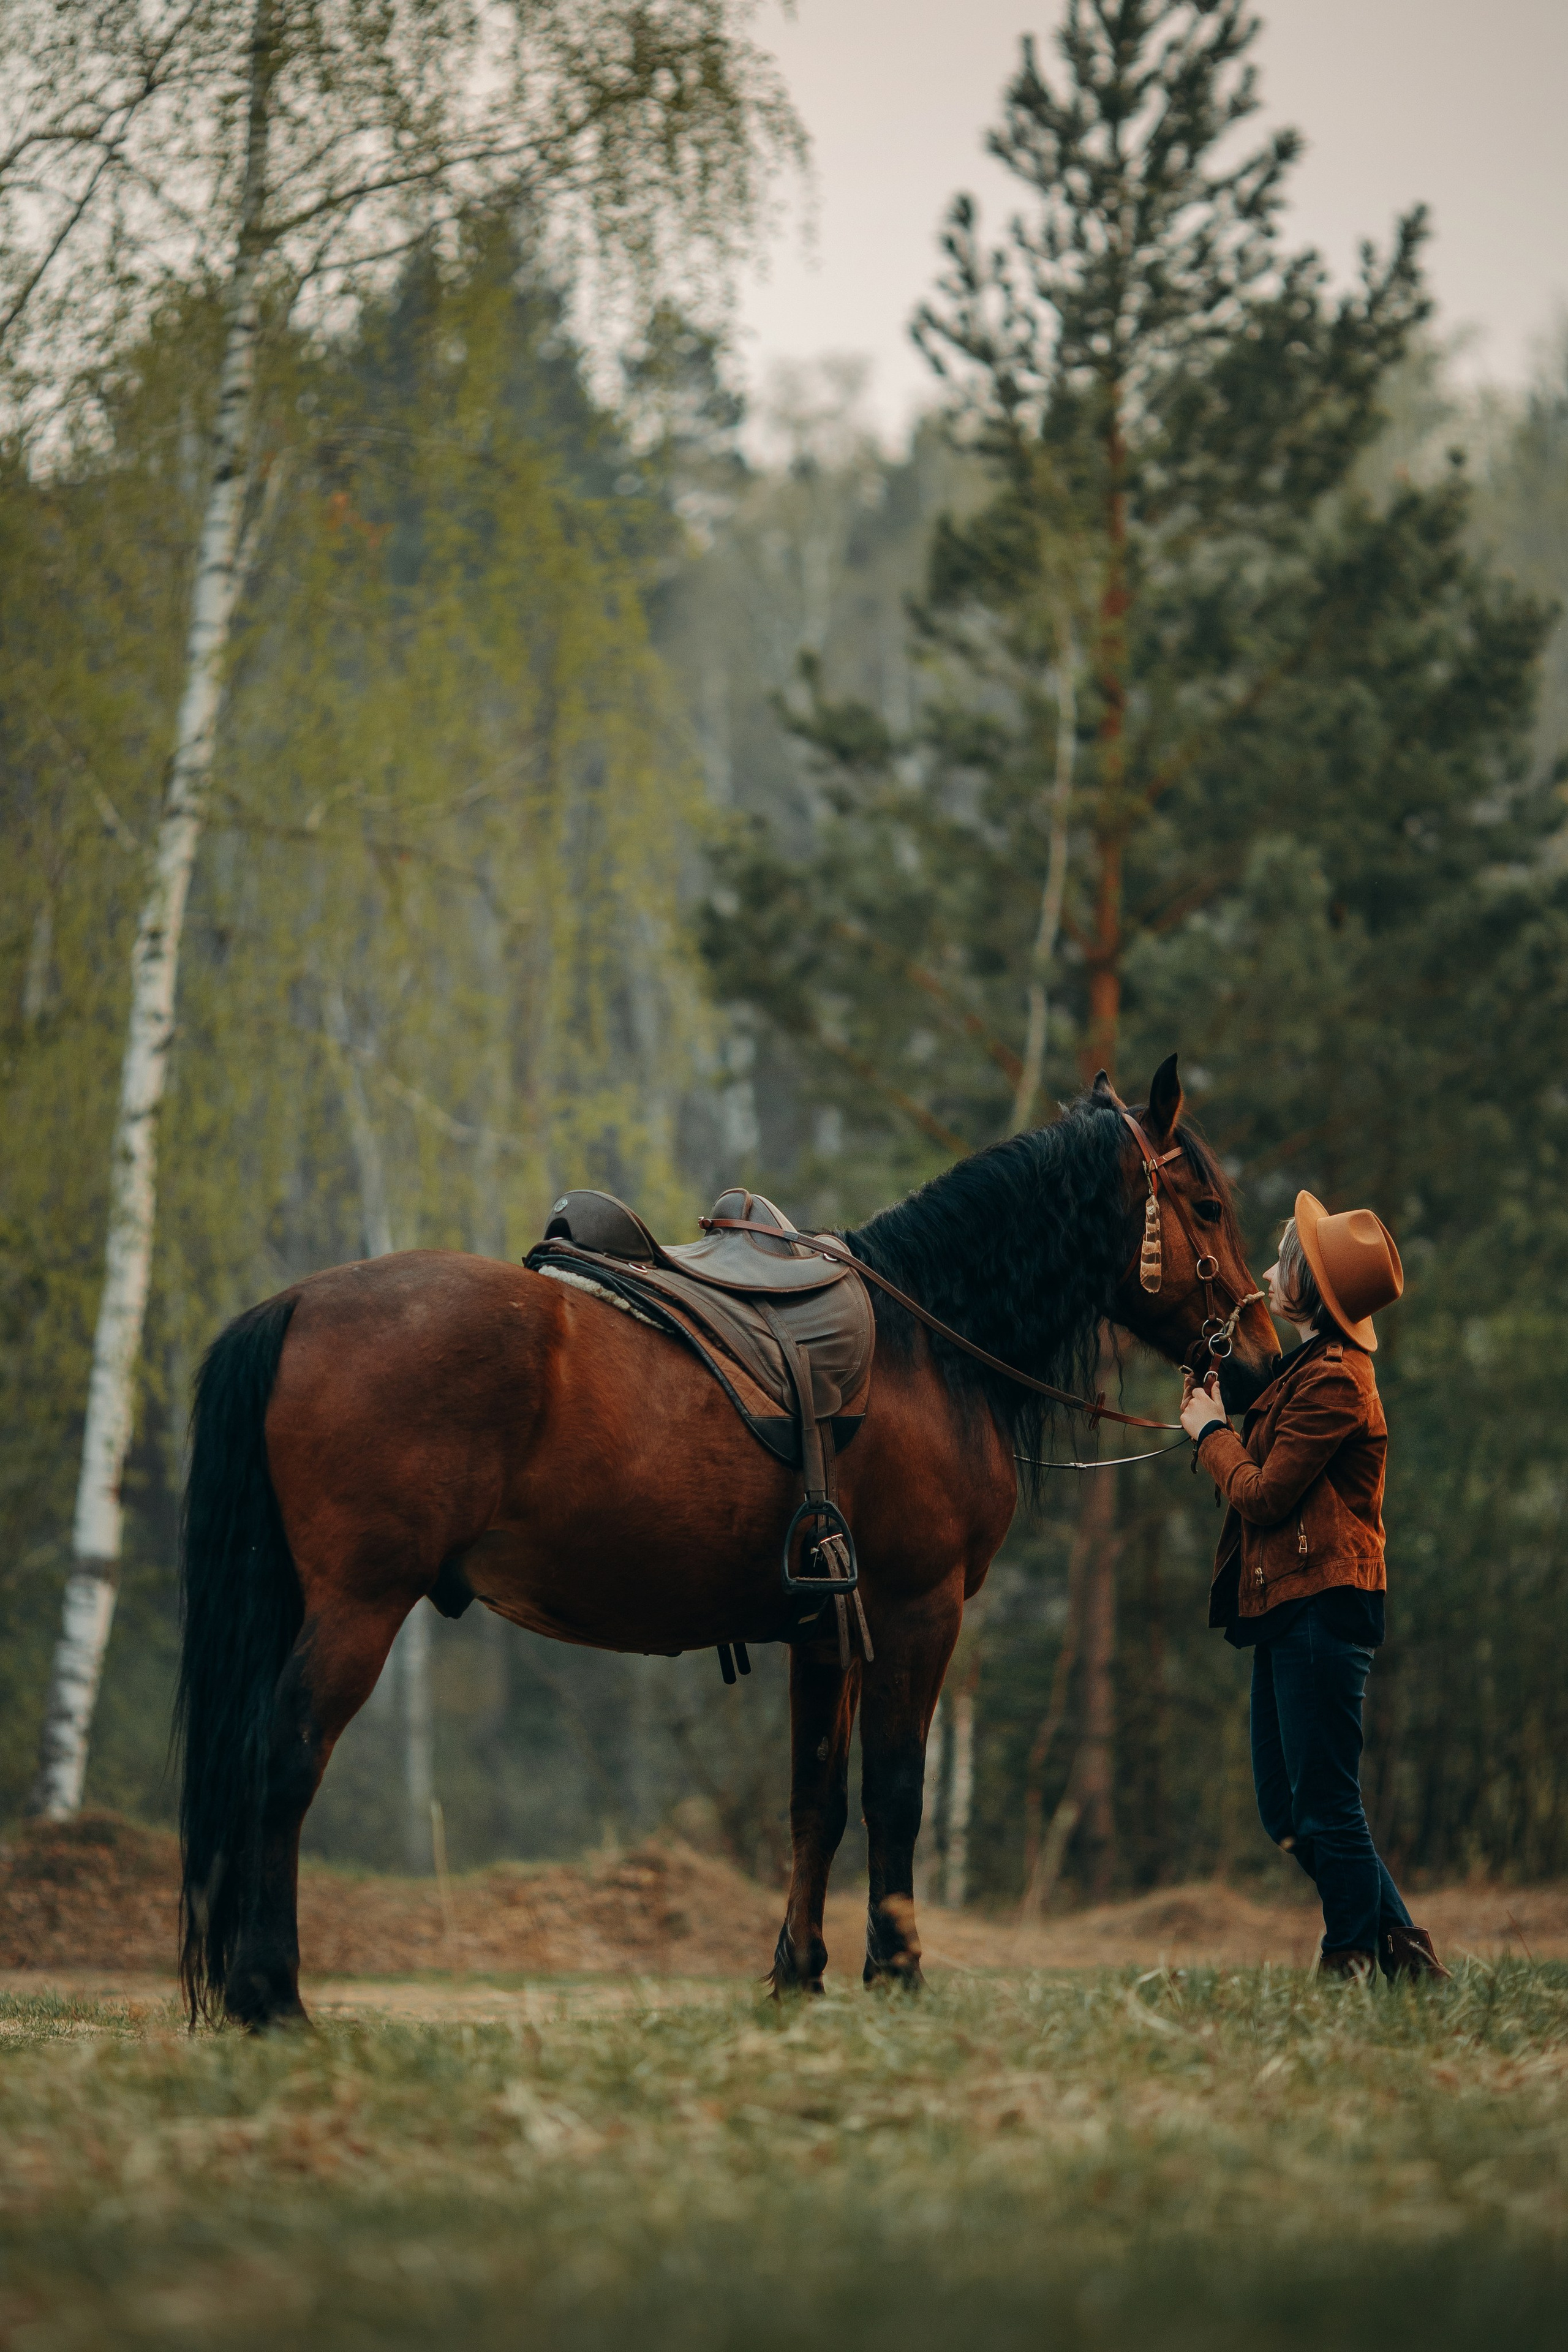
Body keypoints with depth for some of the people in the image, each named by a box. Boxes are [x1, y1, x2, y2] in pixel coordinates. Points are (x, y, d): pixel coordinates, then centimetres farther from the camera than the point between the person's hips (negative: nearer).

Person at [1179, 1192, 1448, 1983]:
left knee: (1324, 1805, -7)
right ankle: (1400, 1944, 16)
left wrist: (1212, 1433, -1)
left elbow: (1264, 1494, -16)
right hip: (1287, 1609, 11)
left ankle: (1356, 1959, 0)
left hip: (1320, 1609, -11)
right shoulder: (1310, 1369, 19)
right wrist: (1218, 1421, 13)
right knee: (1288, 1807, 12)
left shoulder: (1333, 1382, -14)